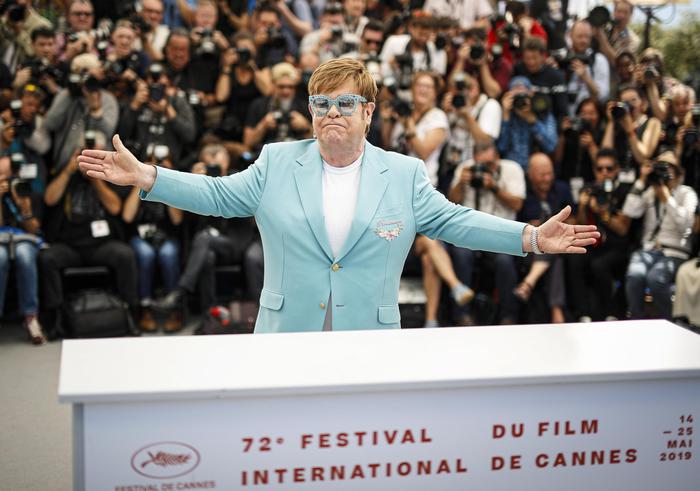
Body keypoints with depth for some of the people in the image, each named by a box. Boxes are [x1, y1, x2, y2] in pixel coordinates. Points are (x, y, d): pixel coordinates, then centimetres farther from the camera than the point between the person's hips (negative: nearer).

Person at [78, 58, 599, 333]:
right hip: (286, 342, 0)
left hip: (372, 349, 0)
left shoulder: (404, 174, 5)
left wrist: (530, 237, -5)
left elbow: (453, 221, 5)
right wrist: (145, 175, -1)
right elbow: (218, 195, 8)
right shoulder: (277, 163, 6)